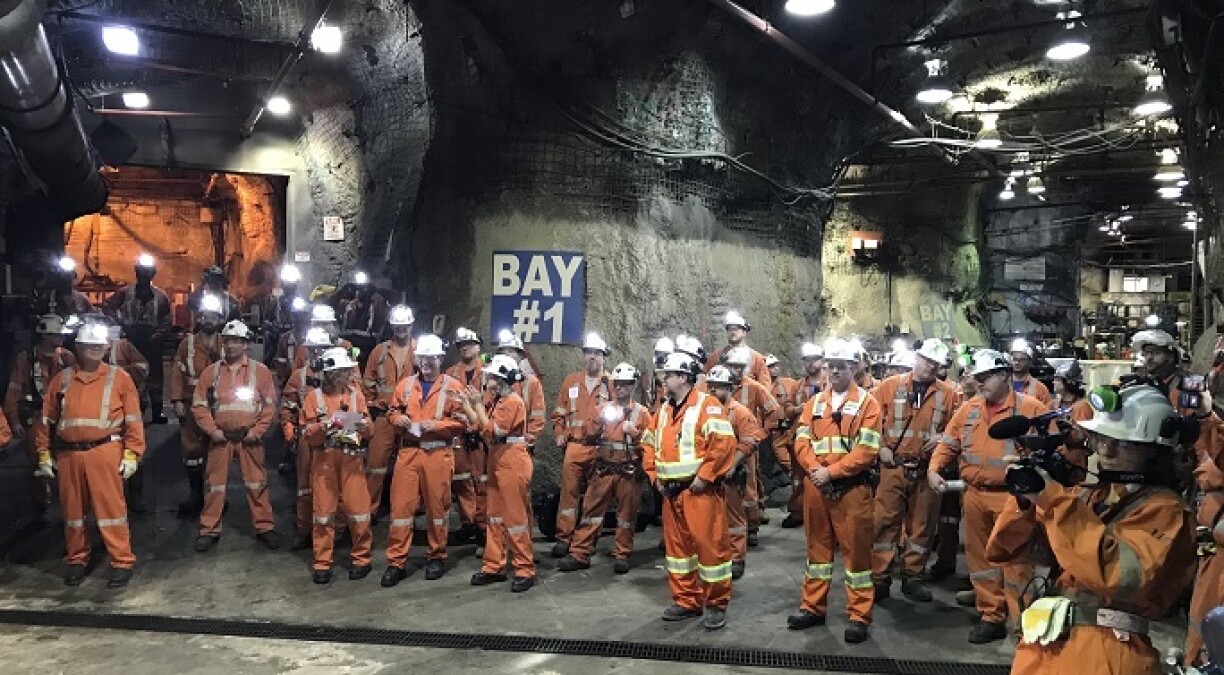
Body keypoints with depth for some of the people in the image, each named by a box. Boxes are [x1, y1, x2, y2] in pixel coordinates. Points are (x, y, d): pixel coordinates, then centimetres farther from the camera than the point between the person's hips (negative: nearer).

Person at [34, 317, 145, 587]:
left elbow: (133, 420, 0)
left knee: (111, 507, -3)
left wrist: (131, 454, -5)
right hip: (68, 454, 3)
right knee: (72, 508, 11)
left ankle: (122, 562, 5)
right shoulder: (62, 379, 10)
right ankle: (76, 560, 26)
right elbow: (46, 419, 12)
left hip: (105, 452, -3)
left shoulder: (119, 378, 2)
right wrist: (44, 454, 8)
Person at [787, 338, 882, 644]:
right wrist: (815, 471, -14)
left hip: (851, 488, -4)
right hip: (816, 486, 4)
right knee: (818, 546, 13)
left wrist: (831, 472, -16)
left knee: (855, 550, 1)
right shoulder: (814, 403, 11)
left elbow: (867, 450, -12)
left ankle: (859, 617, 9)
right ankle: (813, 607, 24)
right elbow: (801, 442, 4)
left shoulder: (867, 403, -3)